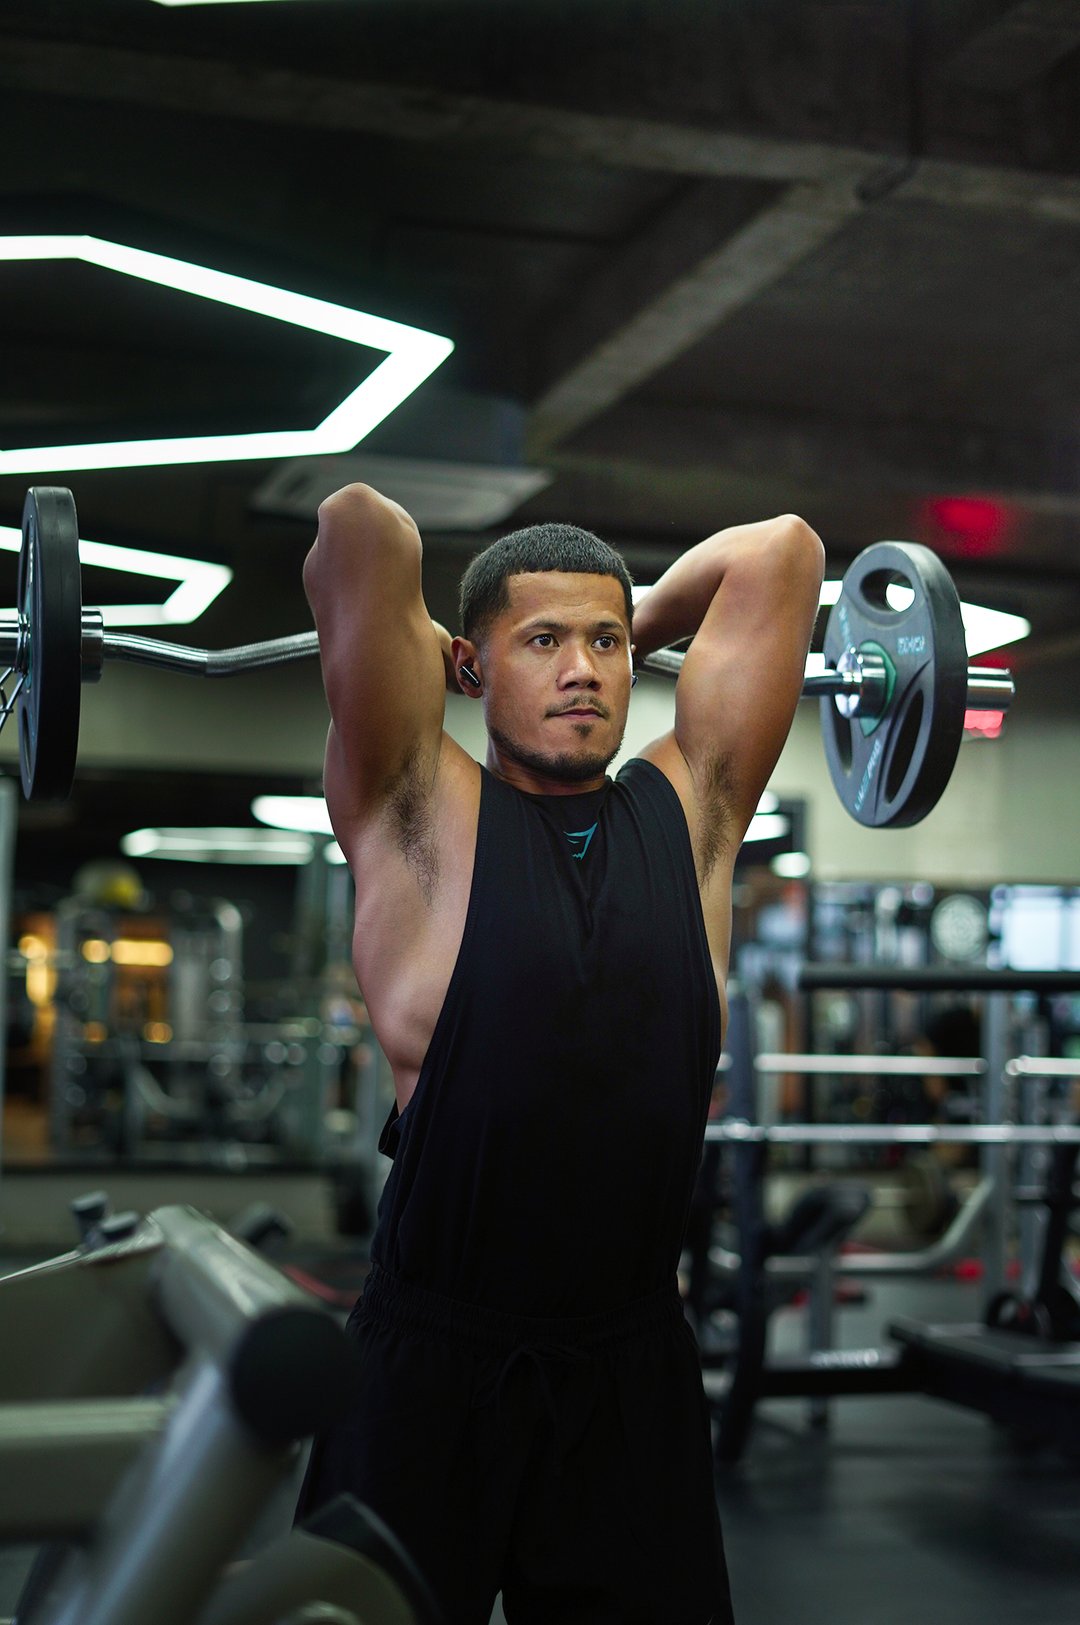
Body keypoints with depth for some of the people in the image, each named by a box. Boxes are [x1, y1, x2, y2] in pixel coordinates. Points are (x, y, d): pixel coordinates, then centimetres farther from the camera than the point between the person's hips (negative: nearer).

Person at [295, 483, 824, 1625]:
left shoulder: (689, 809, 6)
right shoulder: (424, 813, -4)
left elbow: (781, 551, 7)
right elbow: (359, 528, -13)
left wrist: (635, 627, 20)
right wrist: (407, 638, 7)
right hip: (435, 1360, -3)